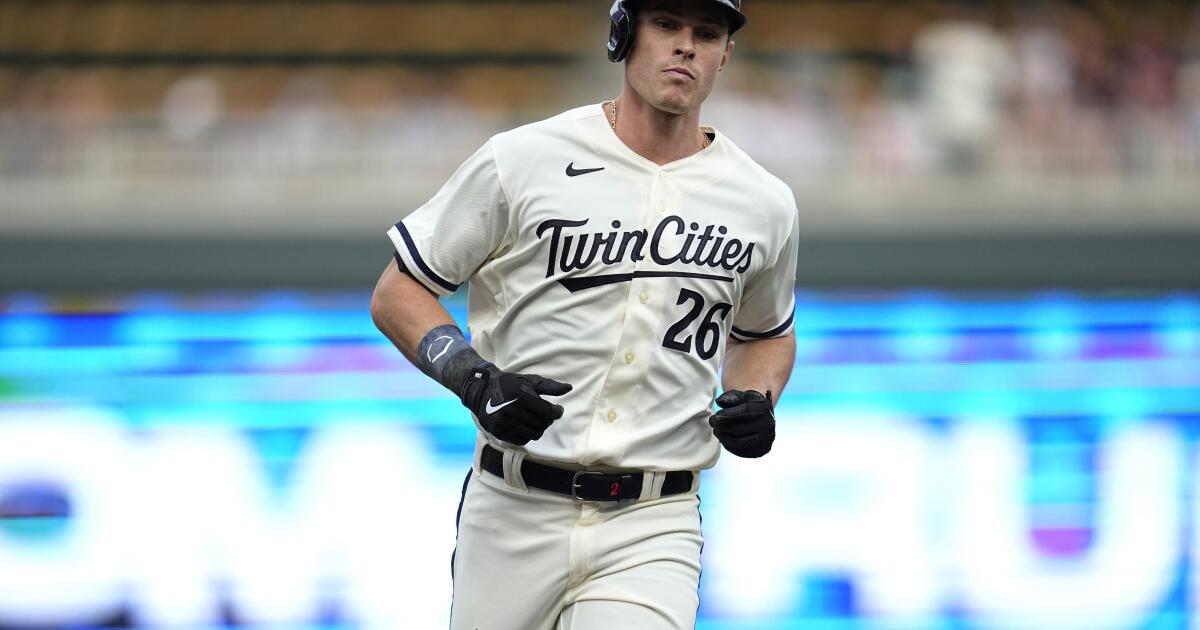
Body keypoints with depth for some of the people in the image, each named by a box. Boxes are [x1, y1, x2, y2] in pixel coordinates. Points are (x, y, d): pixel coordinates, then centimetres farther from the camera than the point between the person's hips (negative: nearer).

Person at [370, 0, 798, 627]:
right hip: (514, 521, -1)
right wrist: (474, 379, -15)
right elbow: (396, 294, 2)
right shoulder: (521, 161, -2)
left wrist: (756, 401, 3)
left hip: (653, 529, 1)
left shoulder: (764, 203, 7)